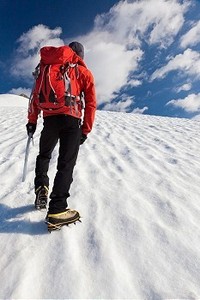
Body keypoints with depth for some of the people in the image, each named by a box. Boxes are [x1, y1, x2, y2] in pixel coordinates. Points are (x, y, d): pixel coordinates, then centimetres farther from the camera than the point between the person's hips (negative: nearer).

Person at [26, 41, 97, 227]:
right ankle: (57, 210, -8)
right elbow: (91, 104, 5)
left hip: (50, 119, 3)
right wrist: (86, 130, 6)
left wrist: (32, 120, 14)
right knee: (66, 163, -3)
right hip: (72, 120, -2)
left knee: (44, 155, 25)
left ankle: (41, 187, 9)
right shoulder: (85, 73, 13)